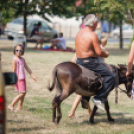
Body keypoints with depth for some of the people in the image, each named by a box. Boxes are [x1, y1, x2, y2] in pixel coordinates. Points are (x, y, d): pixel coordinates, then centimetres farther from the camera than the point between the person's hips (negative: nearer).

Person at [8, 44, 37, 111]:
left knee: (23, 93, 8)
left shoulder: (22, 59, 12)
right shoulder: (15, 59, -11)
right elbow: (13, 70, -13)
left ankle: (19, 107, 15)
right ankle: (11, 105, -5)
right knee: (22, 93, -11)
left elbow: (27, 68, 19)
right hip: (18, 79, -8)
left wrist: (32, 76, 17)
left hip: (23, 78, 8)